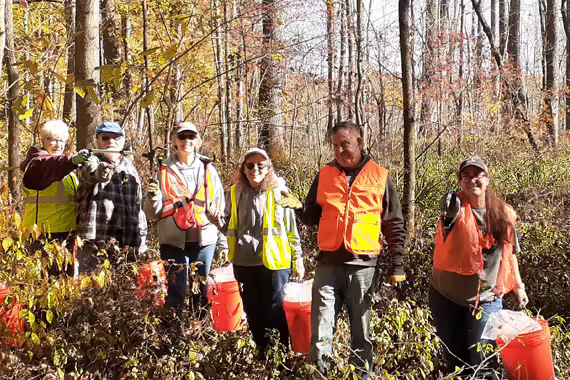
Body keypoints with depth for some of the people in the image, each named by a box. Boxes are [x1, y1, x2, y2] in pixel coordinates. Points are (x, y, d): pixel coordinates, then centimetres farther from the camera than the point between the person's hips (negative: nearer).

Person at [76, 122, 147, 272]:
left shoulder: (131, 168, 17)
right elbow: (90, 172, -25)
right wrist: (102, 170, -49)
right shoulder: (92, 161, 2)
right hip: (96, 242, -5)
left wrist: (141, 242, 15)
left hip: (127, 245, 5)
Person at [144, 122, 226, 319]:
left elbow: (220, 207, 9)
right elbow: (153, 213, 2)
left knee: (202, 293, 8)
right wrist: (153, 198, -19)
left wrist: (223, 242, 5)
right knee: (176, 293, 1)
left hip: (205, 240, 2)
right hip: (174, 241, -1)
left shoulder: (208, 170, 6)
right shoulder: (165, 170, 3)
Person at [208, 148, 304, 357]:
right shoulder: (235, 193, 4)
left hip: (273, 261, -4)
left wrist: (297, 259, -1)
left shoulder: (279, 192, -5)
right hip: (244, 263, 4)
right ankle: (262, 354, 31)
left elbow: (291, 228, -1)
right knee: (253, 312, 15)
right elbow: (231, 228, 15)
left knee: (275, 310, 3)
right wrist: (218, 221, -6)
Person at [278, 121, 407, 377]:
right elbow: (314, 216, 16)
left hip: (363, 265, -2)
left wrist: (397, 265, 0)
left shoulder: (379, 176, 2)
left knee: (361, 329, 9)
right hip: (328, 263, 2)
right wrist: (299, 208, -6)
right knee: (321, 327, 1)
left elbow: (394, 226, 4)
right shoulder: (325, 174, 8)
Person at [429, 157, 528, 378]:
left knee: (478, 360, 1)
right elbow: (449, 216, -36)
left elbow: (509, 252, 10)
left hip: (486, 299, 1)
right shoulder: (455, 206, -11)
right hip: (446, 295, -1)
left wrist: (518, 286, 12)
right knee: (453, 358, 12)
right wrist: (449, 214, -58)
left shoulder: (503, 213, -3)